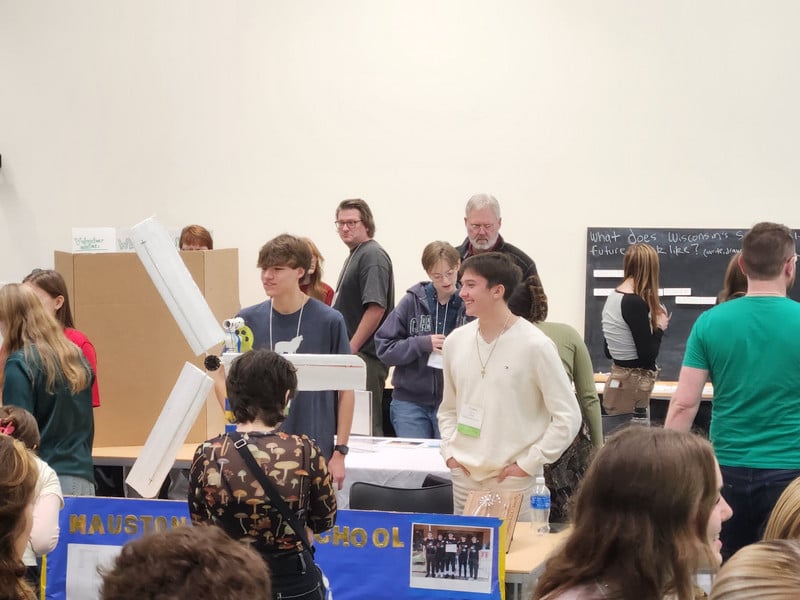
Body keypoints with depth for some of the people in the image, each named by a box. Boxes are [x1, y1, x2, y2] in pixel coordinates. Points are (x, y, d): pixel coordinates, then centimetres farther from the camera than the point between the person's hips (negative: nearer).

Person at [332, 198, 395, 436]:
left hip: (365, 355, -10)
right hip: (353, 355, 10)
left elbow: (376, 307, -20)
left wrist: (352, 348, -19)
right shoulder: (355, 254, 20)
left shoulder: (373, 256, -11)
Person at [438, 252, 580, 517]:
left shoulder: (535, 345, -10)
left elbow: (568, 417, -8)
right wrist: (450, 452, 5)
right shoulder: (456, 341, 5)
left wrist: (528, 464, -10)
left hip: (513, 483, -5)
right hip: (464, 477, 5)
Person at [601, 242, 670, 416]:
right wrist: (660, 328, -2)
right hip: (633, 386, -9)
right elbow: (647, 355, -18)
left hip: (616, 383, 9)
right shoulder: (635, 303, -18)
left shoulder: (612, 297, 8)